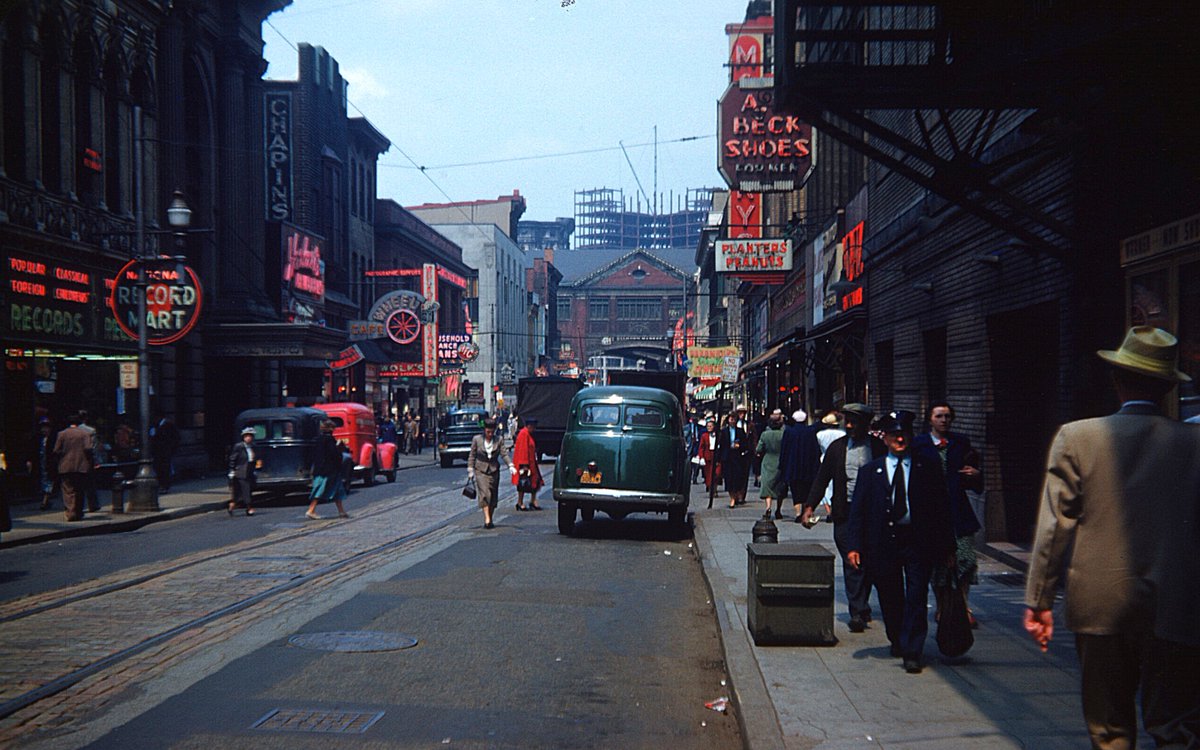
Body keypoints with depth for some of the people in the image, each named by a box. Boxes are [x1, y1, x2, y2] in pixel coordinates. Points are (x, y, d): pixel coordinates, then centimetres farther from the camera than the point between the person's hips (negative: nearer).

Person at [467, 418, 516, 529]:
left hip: (494, 471, 3)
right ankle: (487, 519, -24)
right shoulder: (476, 439, 0)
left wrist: (511, 466, -18)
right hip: (480, 470, -2)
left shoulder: (499, 440, 3)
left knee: (493, 496, 5)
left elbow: (504, 454, -4)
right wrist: (470, 470, -1)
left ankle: (489, 520, 16)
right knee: (484, 494, -16)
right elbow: (472, 456, 4)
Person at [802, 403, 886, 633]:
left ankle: (861, 606, 26)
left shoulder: (879, 447, 2)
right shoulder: (837, 447, 6)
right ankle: (858, 612, 0)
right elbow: (822, 478, 6)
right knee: (851, 563, -3)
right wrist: (809, 506, -3)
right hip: (845, 513, 0)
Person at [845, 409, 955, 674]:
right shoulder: (870, 471, 5)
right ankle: (897, 641, 36)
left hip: (919, 542, -1)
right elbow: (857, 511, 3)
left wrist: (947, 547, 0)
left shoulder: (928, 468, 3)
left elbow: (942, 508, 4)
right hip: (884, 543, 2)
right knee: (890, 599, 13)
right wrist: (854, 546, -6)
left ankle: (912, 652, -2)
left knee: (916, 598, -7)